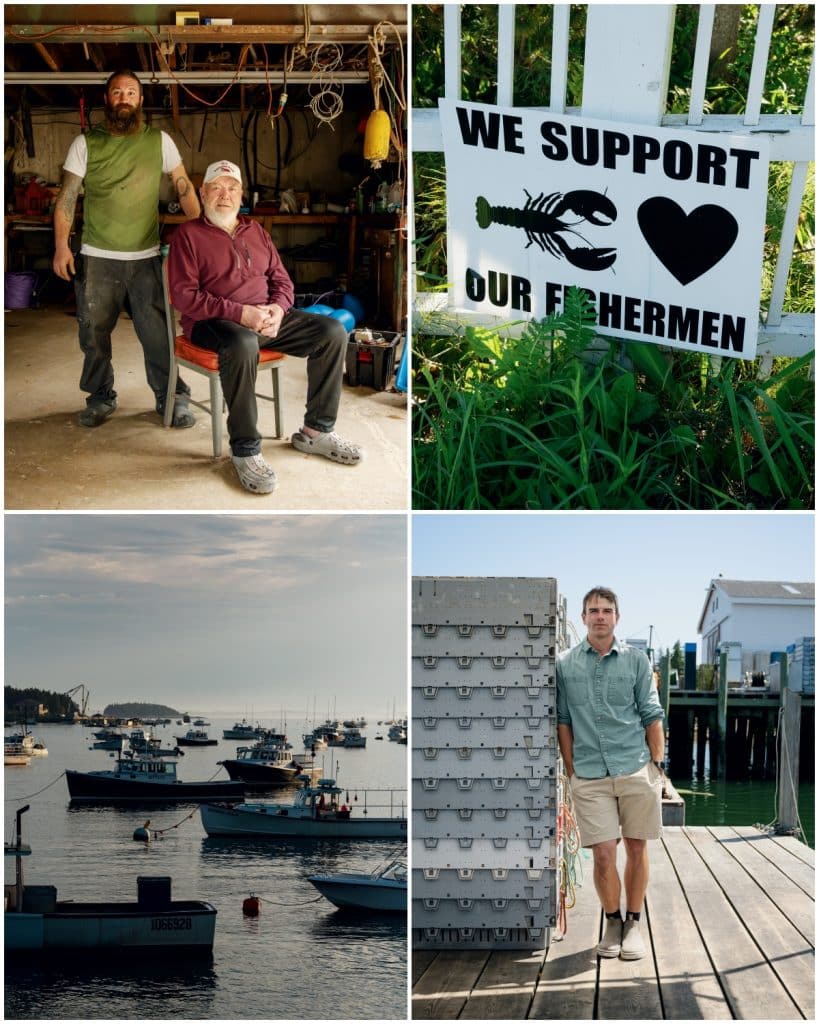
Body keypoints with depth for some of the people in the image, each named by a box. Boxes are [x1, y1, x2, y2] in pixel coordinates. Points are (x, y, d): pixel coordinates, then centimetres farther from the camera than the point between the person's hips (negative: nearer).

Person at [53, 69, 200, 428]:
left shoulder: (160, 141, 3)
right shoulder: (85, 143, 2)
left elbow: (184, 188, 6)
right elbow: (68, 196, 1)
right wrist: (61, 246, -8)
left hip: (147, 257, 0)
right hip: (97, 257, 1)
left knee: (157, 332, -2)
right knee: (94, 331, 6)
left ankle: (172, 396, 12)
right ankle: (101, 397, 21)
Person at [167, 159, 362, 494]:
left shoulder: (255, 230, 19)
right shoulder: (188, 234, 1)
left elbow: (281, 278, 18)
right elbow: (184, 296, -9)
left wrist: (278, 307, -7)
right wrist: (239, 313, -20)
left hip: (267, 315, 6)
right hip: (214, 321, -6)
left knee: (333, 332, -11)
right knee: (242, 344, -42)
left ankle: (315, 431, -2)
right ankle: (245, 450, -32)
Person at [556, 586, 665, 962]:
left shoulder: (636, 660, 5)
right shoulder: (565, 664, 5)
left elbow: (652, 716, 6)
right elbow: (563, 720, 8)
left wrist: (657, 764, 0)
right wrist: (571, 769, 3)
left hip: (637, 771, 0)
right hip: (590, 776, 0)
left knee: (637, 849, 6)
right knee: (603, 855, -2)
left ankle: (633, 923, 19)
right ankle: (612, 923, 16)